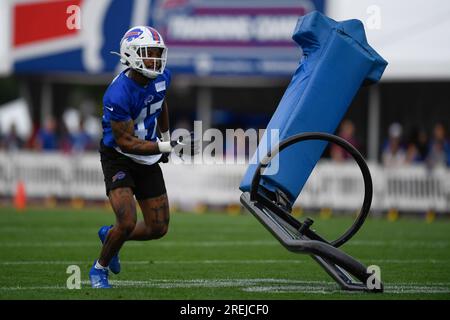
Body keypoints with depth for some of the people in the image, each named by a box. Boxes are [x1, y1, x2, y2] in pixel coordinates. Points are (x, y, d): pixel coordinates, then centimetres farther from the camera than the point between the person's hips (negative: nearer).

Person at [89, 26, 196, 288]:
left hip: (147, 161, 7)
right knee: (128, 223, -20)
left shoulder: (162, 77, -7)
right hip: (119, 159, -7)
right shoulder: (118, 94, -29)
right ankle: (100, 268, 7)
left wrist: (167, 136, 27)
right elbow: (126, 142, -26)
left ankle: (110, 235, 34)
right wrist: (164, 146, -32)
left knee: (158, 228, 6)